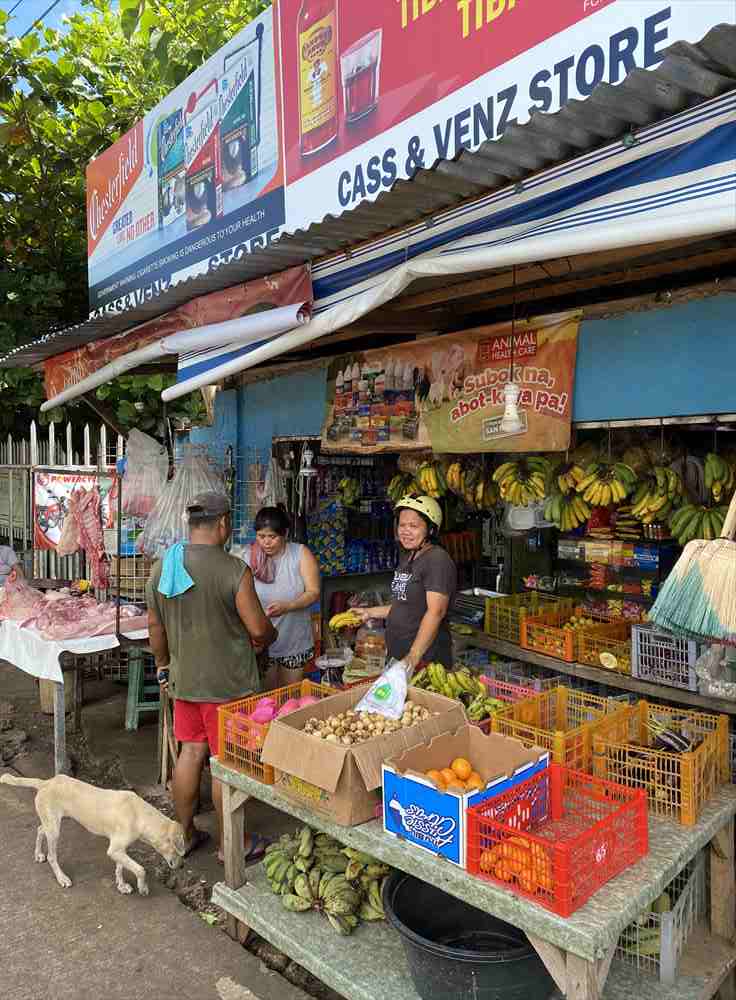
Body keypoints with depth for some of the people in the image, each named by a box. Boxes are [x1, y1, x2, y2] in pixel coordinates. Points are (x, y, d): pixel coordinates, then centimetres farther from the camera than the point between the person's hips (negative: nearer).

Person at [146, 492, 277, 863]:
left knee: (190, 752, 18)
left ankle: (185, 833, 31)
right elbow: (259, 629, -16)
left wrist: (163, 664, 23)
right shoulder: (234, 570, -19)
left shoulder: (162, 566, 1)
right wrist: (269, 636, 7)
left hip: (183, 678, 6)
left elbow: (155, 626, 10)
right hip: (226, 682, -6)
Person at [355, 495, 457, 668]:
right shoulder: (406, 558, 13)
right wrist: (370, 613, 18)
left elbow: (436, 612, -24)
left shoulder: (438, 560, -17)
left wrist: (414, 657, -29)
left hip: (426, 659, -8)